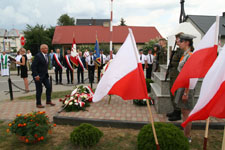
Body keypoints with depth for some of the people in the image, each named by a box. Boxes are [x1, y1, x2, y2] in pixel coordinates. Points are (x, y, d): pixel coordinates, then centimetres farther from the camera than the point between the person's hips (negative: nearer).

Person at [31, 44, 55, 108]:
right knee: (39, 90, 2)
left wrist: (46, 73, 13)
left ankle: (48, 101, 22)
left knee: (49, 87, 6)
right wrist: (36, 75, -22)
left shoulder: (46, 56, 8)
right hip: (38, 76, -8)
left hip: (45, 75, 8)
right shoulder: (38, 56, -17)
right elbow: (33, 66, -19)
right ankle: (38, 104, 17)